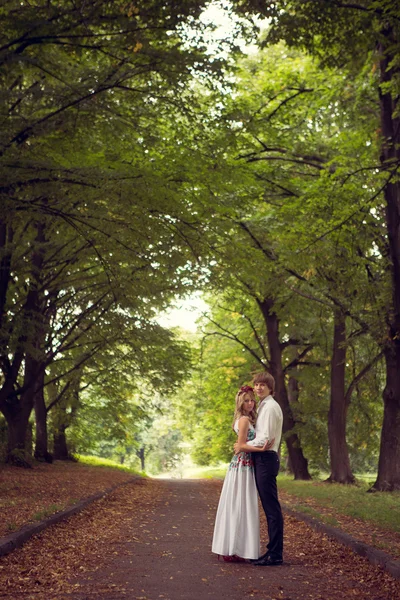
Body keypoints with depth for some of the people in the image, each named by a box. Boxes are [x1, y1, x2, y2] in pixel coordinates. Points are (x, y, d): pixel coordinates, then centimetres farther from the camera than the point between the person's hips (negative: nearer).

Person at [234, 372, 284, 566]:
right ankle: (273, 551, 17)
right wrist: (243, 445, 9)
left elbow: (265, 439, -16)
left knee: (272, 508, -6)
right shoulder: (263, 406, 19)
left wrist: (243, 446, -6)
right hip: (261, 459, 10)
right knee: (269, 507, 12)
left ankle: (275, 555, -3)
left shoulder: (270, 407, -11)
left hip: (266, 459, -10)